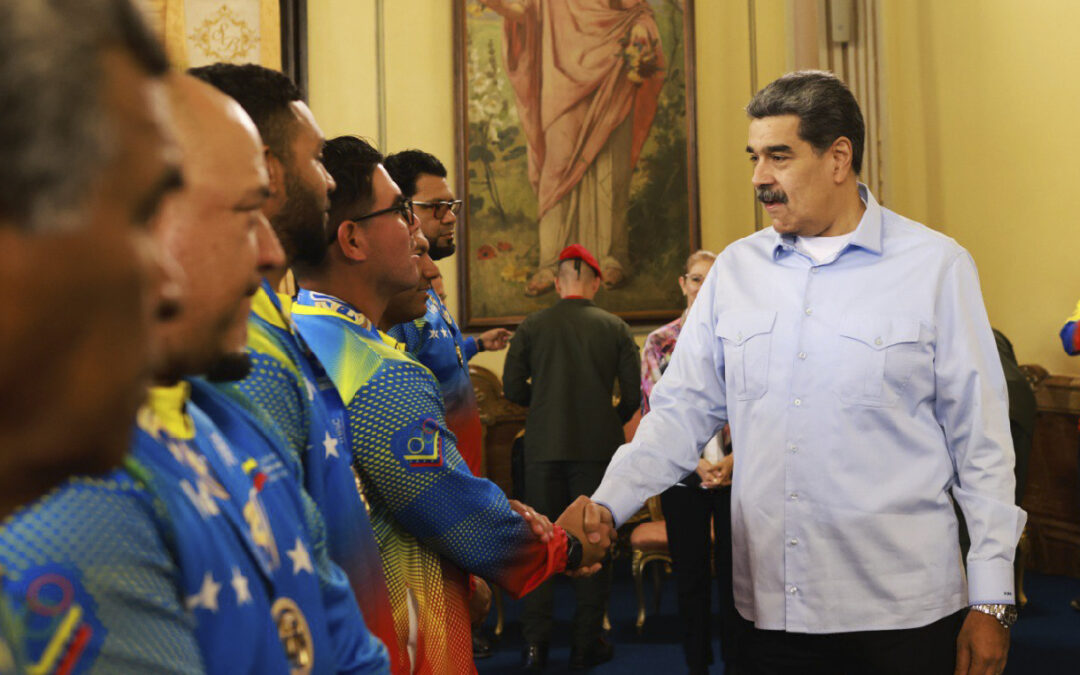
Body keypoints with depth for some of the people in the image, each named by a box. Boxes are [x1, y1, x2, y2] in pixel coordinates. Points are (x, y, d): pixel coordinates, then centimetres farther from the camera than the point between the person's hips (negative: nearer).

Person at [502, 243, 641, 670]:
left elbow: (513, 388, -1)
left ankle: (535, 642, 9)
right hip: (598, 447, 0)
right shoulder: (615, 328, -2)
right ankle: (586, 643, 11)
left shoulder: (532, 326, -1)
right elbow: (634, 394, -3)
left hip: (544, 447, 1)